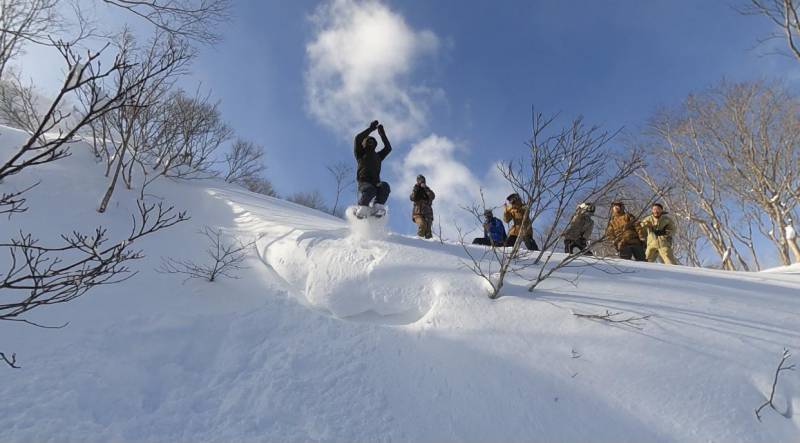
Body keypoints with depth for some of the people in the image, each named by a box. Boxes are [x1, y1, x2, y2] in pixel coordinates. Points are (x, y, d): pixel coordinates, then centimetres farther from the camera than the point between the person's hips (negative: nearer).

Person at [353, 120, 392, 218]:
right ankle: (362, 208, -20)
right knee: (370, 189, -38)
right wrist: (371, 129, 7)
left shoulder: (378, 156, 31)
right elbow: (358, 139, 5)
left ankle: (378, 207, -34)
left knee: (384, 186, -33)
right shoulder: (360, 154, 19)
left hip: (376, 183, 3)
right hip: (364, 182, -3)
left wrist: (382, 134, 17)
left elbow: (388, 148, 23)